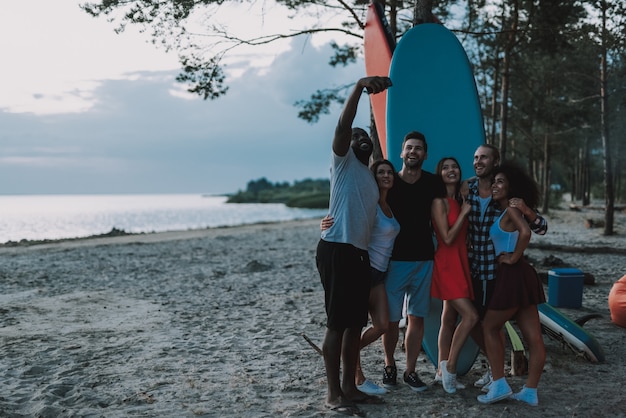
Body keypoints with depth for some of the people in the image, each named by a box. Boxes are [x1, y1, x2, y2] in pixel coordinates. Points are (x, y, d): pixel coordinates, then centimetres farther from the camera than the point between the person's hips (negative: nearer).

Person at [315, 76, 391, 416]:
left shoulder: (372, 178, 24)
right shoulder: (343, 162, 0)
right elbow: (342, 126, -18)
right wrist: (360, 86, -27)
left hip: (360, 253, 8)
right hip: (336, 250, -8)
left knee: (356, 323, 11)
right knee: (337, 324, -6)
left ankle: (349, 386, 21)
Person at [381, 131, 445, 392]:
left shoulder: (433, 184, 4)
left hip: (424, 260, 2)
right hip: (393, 260, -2)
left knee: (417, 318, 6)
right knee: (391, 319, 1)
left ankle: (410, 371, 16)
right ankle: (389, 365, 22)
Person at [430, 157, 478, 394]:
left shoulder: (460, 200, 12)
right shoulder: (440, 202, -11)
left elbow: (463, 235, 14)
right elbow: (447, 238, -17)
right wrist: (463, 213, -12)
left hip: (460, 263, 8)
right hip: (447, 264, -8)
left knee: (450, 319, 10)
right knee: (471, 316, -15)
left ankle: (442, 371, 17)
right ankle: (450, 365, -4)